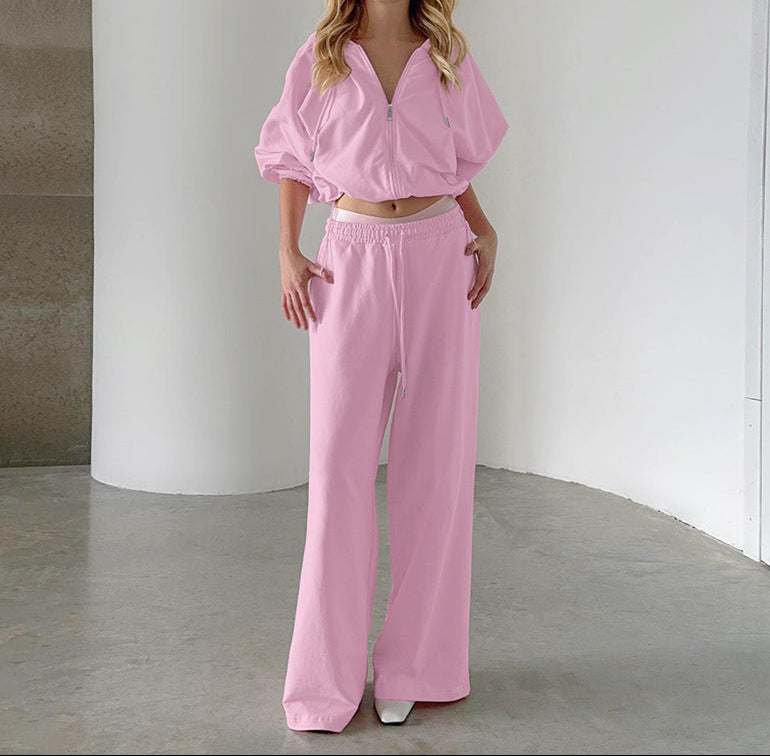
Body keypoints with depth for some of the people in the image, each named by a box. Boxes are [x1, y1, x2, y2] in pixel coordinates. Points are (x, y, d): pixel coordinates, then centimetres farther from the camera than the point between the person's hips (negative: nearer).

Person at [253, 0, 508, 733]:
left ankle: (413, 665, 16)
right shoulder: (319, 59, 6)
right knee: (339, 460, -3)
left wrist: (486, 231, 2)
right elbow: (291, 161, 13)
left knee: (433, 456, 2)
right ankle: (328, 677, 10)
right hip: (353, 263, -1)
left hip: (439, 257, 2)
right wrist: (286, 254, 1)